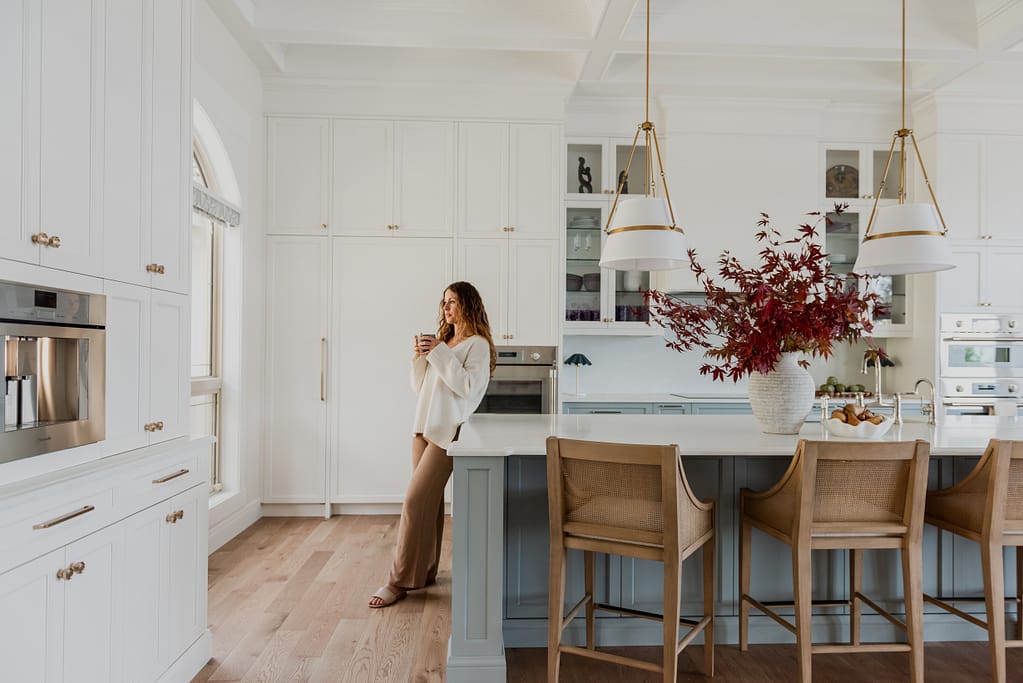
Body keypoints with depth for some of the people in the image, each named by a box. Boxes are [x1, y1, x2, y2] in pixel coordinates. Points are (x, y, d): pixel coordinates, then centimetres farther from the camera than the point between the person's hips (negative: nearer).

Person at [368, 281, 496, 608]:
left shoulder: (478, 344, -5)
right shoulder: (442, 340, 17)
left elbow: (467, 387, -17)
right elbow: (420, 387, 18)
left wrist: (439, 354, -16)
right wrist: (419, 359, 1)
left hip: (446, 432, -7)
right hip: (424, 427, 7)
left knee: (415, 501, -9)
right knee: (429, 500, 11)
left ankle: (400, 581, 0)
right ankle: (425, 570, 22)